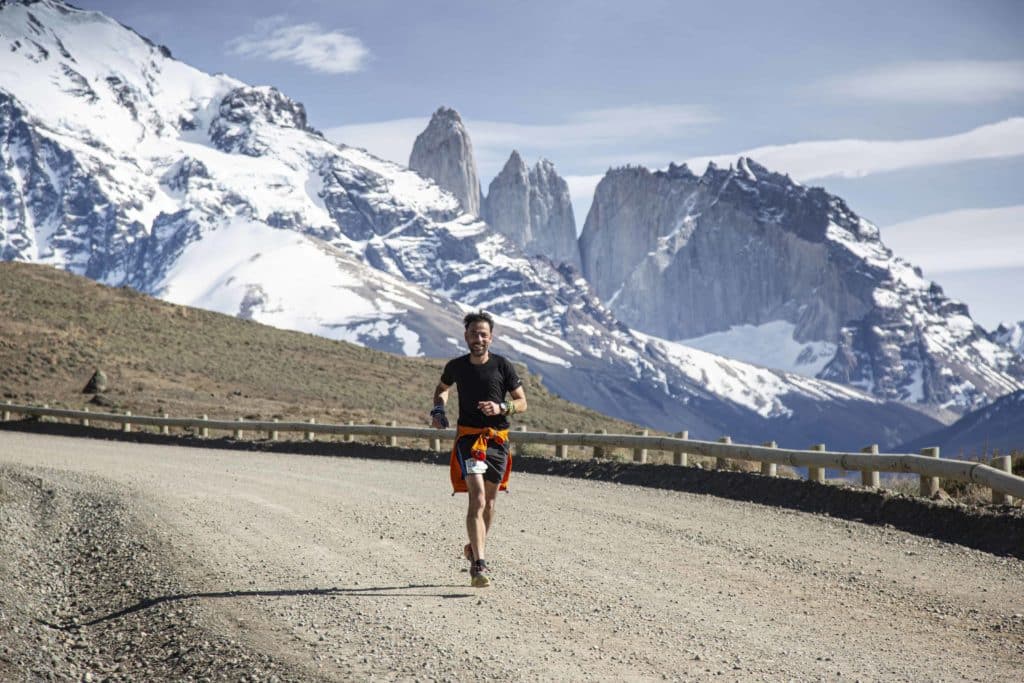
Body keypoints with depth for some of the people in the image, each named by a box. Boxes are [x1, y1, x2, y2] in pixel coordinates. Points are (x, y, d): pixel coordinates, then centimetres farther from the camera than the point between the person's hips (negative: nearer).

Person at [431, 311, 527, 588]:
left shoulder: (502, 365, -2)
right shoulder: (456, 366, 1)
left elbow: (522, 403, 2)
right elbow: (442, 388, 23)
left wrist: (501, 407, -17)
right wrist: (438, 410, 5)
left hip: (498, 440, 2)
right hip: (469, 437, -2)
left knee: (489, 502, 13)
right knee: (477, 499, -18)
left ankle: (476, 550, 37)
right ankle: (479, 565, -23)